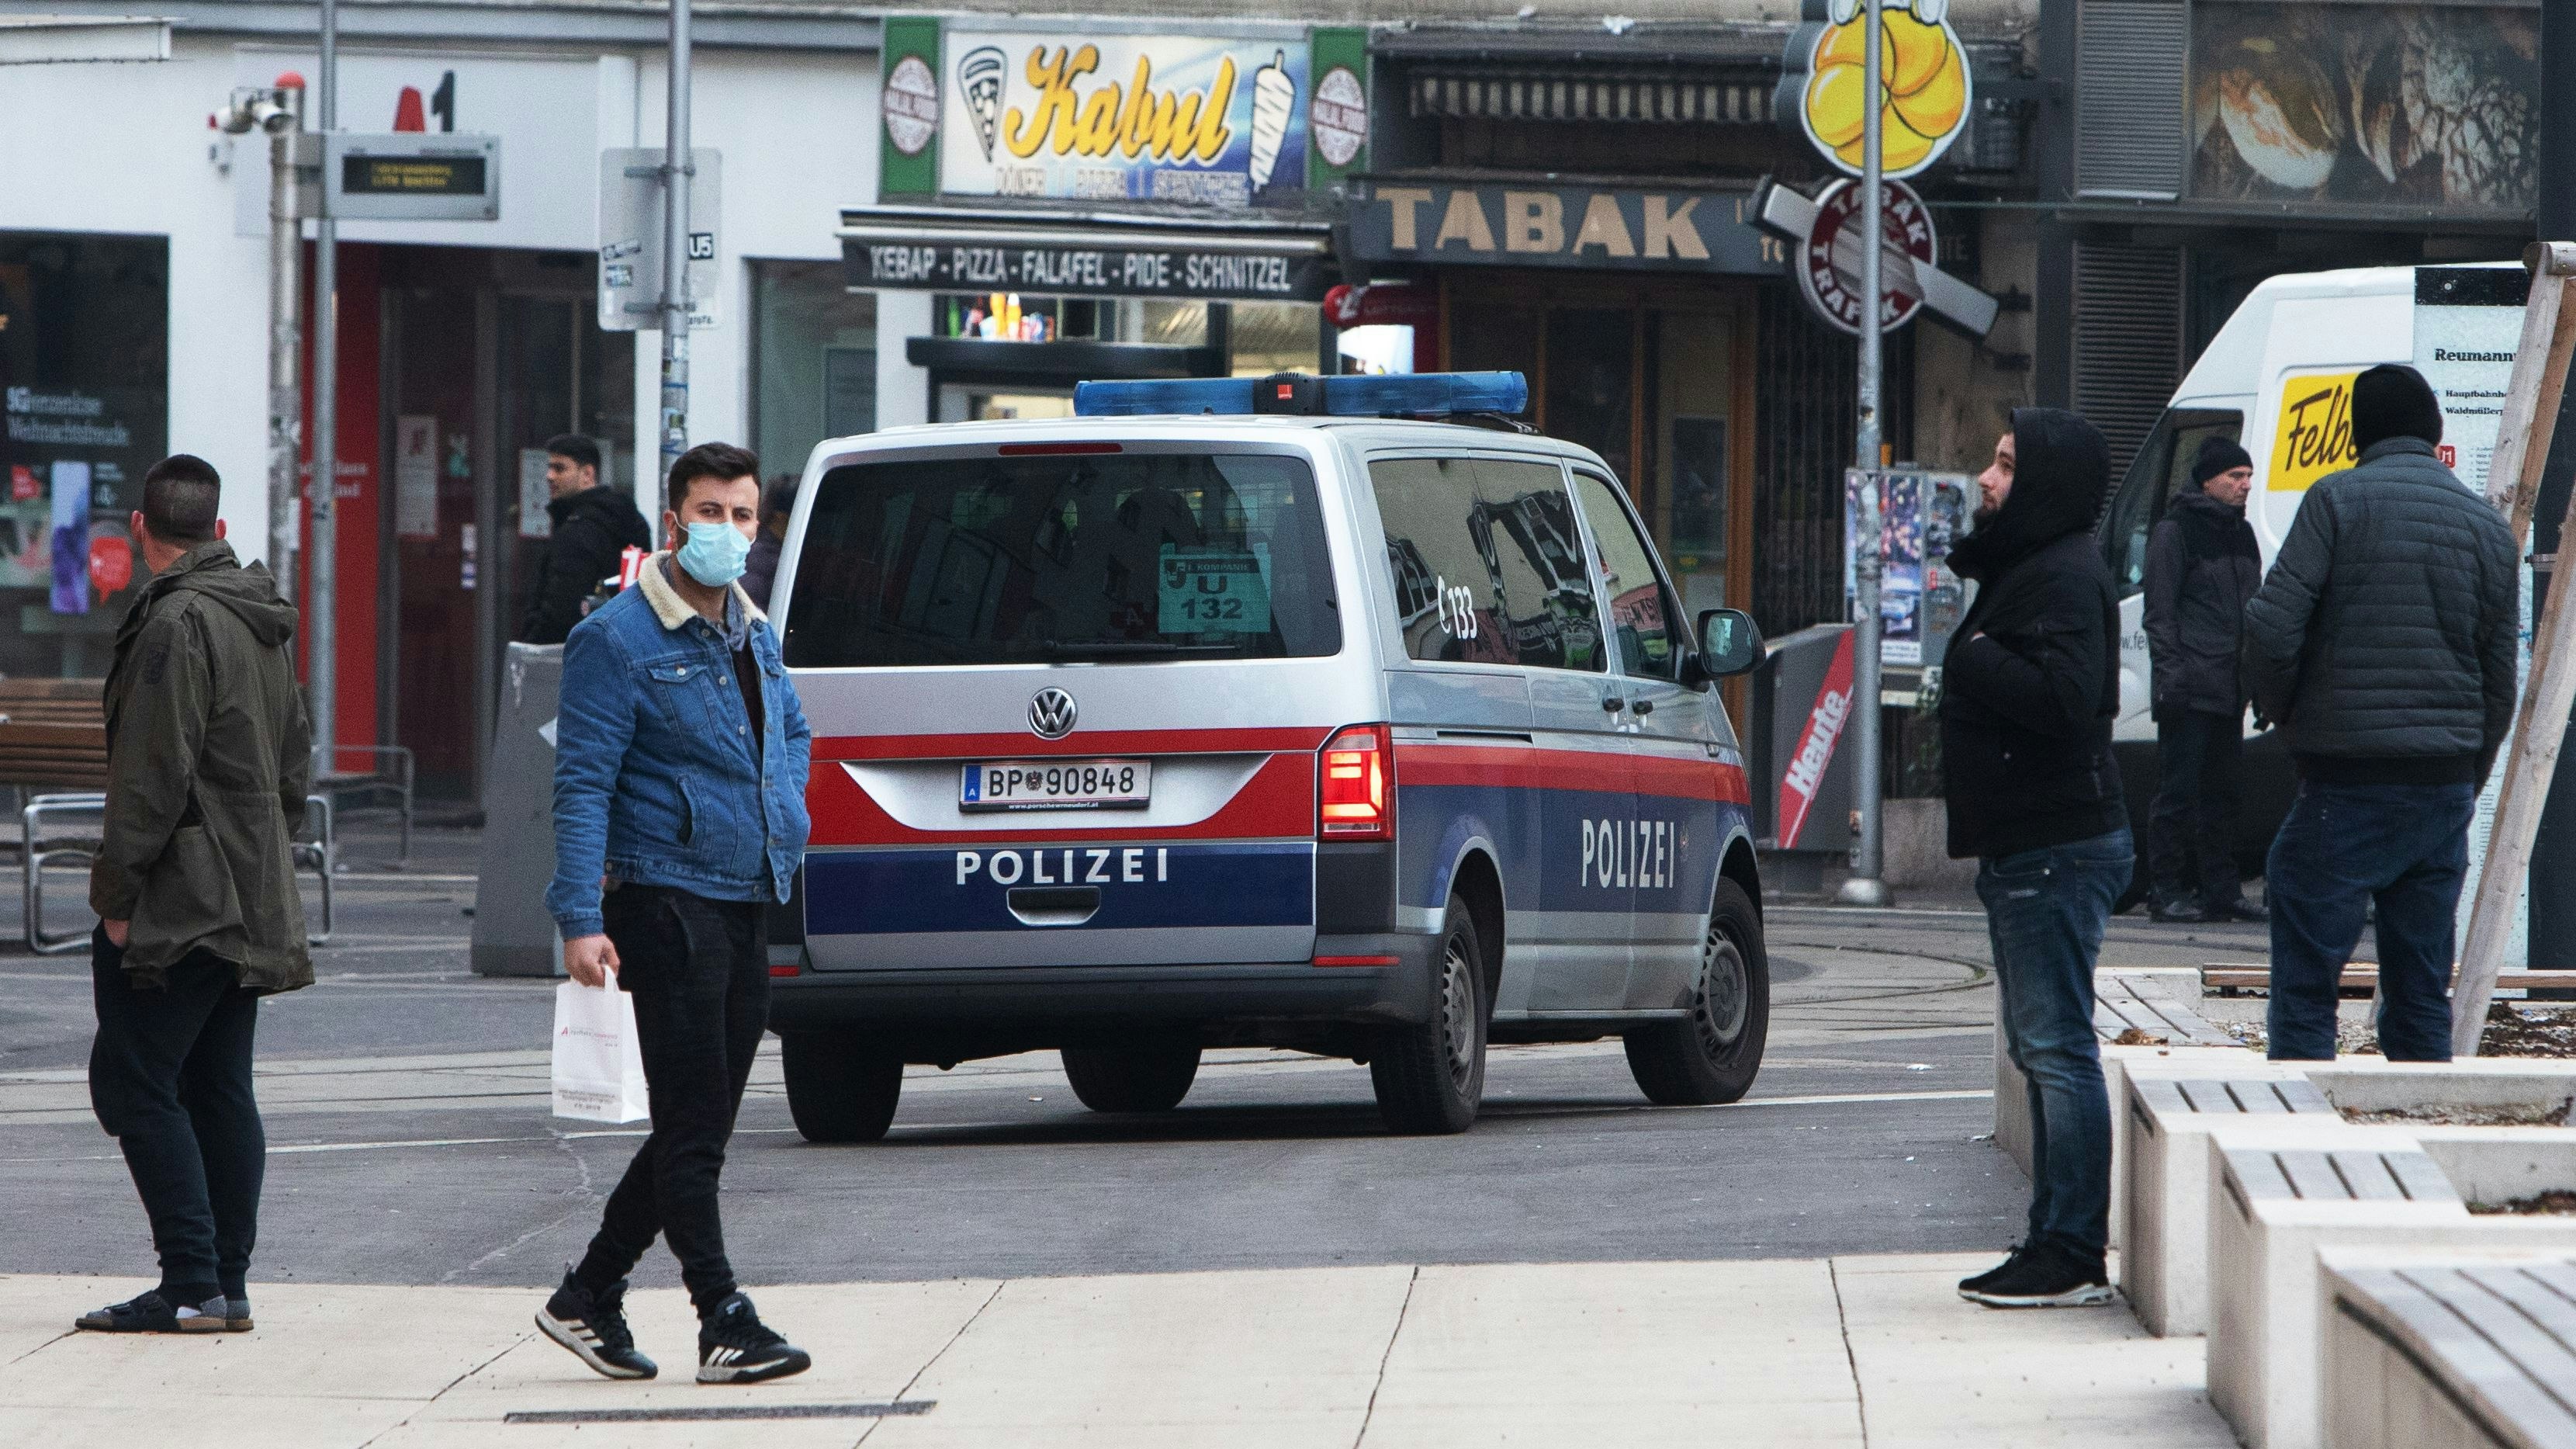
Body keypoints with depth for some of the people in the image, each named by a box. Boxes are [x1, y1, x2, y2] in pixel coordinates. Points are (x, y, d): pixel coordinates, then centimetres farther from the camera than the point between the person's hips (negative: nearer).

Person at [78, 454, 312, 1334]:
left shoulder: (177, 623, -15)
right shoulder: (264, 624, 14)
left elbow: (154, 775, -19)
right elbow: (295, 760, 21)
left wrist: (116, 891, -14)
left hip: (182, 898, -9)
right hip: (251, 903, 9)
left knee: (133, 1080, -6)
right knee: (220, 1089, 11)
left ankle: (191, 1286, -12)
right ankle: (225, 1286, 11)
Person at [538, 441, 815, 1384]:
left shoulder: (753, 634, 14)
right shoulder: (619, 639, -10)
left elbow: (792, 731, 35)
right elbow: (582, 785, -14)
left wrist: (785, 813, 15)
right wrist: (581, 920, -21)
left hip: (746, 906, 8)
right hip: (668, 902, -8)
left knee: (700, 1126, 11)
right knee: (691, 1126, -7)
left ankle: (589, 1296, 21)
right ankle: (724, 1324, -6)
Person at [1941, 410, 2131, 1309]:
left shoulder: (2066, 579, -14)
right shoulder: (2022, 570, 20)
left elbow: (2063, 696, -28)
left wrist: (1968, 653, -19)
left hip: (2058, 851, -11)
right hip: (2023, 849, 11)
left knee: (2058, 1047, -11)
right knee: (2041, 1049, 13)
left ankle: (2073, 1255, -11)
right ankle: (2055, 1245, 18)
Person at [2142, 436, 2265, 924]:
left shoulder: (2241, 535, 18)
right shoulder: (2175, 532, -5)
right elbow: (2159, 613, -9)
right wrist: (2171, 672, -18)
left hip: (2229, 692, 8)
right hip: (2189, 690, -8)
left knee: (2221, 794, 9)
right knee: (2179, 792, -6)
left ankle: (2219, 889, 13)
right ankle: (2168, 891, -3)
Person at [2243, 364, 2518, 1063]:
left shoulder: (2338, 500, -6)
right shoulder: (2489, 528, 9)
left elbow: (2272, 629, -14)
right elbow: (2499, 686, 11)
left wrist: (2282, 712, 6)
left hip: (2345, 781, -5)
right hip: (2446, 784, 5)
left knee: (2306, 987, -1)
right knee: (2421, 996, 10)